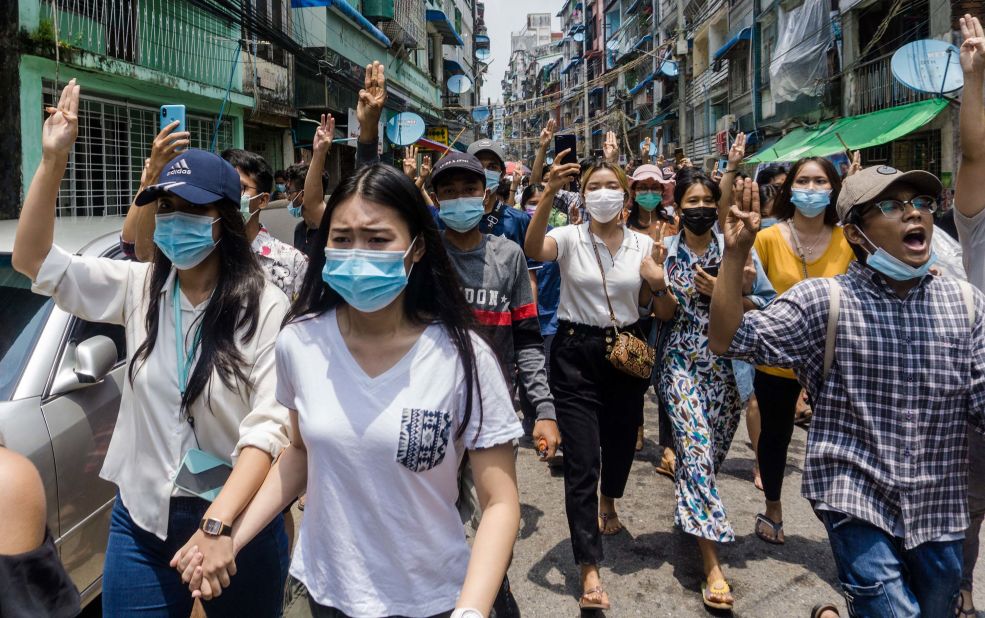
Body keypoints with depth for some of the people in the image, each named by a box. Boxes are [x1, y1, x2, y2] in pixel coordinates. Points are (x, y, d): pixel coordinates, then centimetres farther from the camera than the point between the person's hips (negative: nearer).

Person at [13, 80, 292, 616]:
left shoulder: (265, 307, -12)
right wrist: (53, 159, -11)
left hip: (239, 521, -3)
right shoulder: (138, 289, 2)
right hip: (142, 518, 3)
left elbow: (269, 426, -18)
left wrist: (217, 524, -27)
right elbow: (32, 260, -1)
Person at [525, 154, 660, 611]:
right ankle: (589, 570, 1)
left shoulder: (642, 244, 4)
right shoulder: (570, 237, -7)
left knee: (621, 440, 19)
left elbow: (645, 304, 14)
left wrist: (656, 284, -8)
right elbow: (533, 250, -29)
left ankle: (608, 502, 55)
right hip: (576, 353, -4)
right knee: (581, 461, -6)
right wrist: (549, 195, -40)